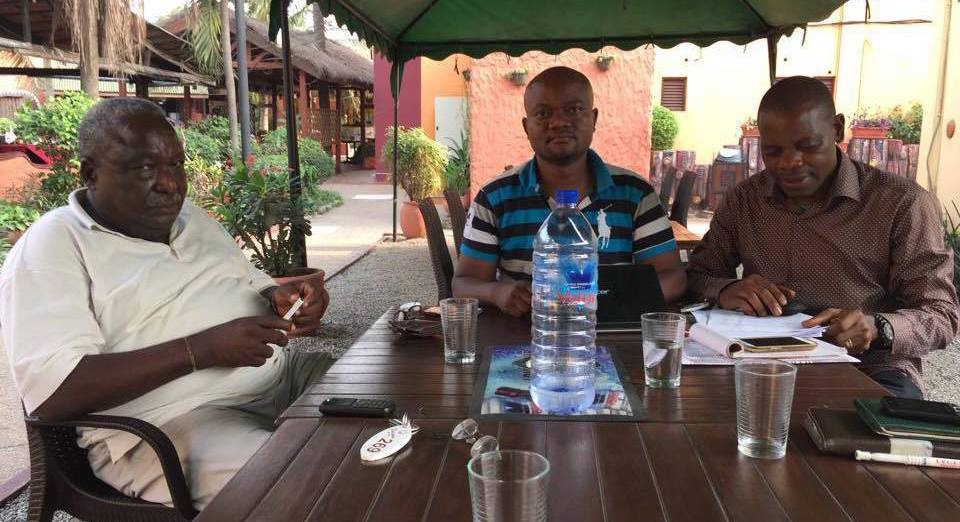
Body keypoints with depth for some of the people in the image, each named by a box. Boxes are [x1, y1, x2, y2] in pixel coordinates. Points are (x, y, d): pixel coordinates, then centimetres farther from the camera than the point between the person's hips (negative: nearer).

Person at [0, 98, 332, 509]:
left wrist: (284, 299, -3)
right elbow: (52, 391, -17)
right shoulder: (50, 248, -6)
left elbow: (254, 289, 24)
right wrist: (201, 350, -22)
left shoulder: (191, 216, 16)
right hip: (173, 420, -7)